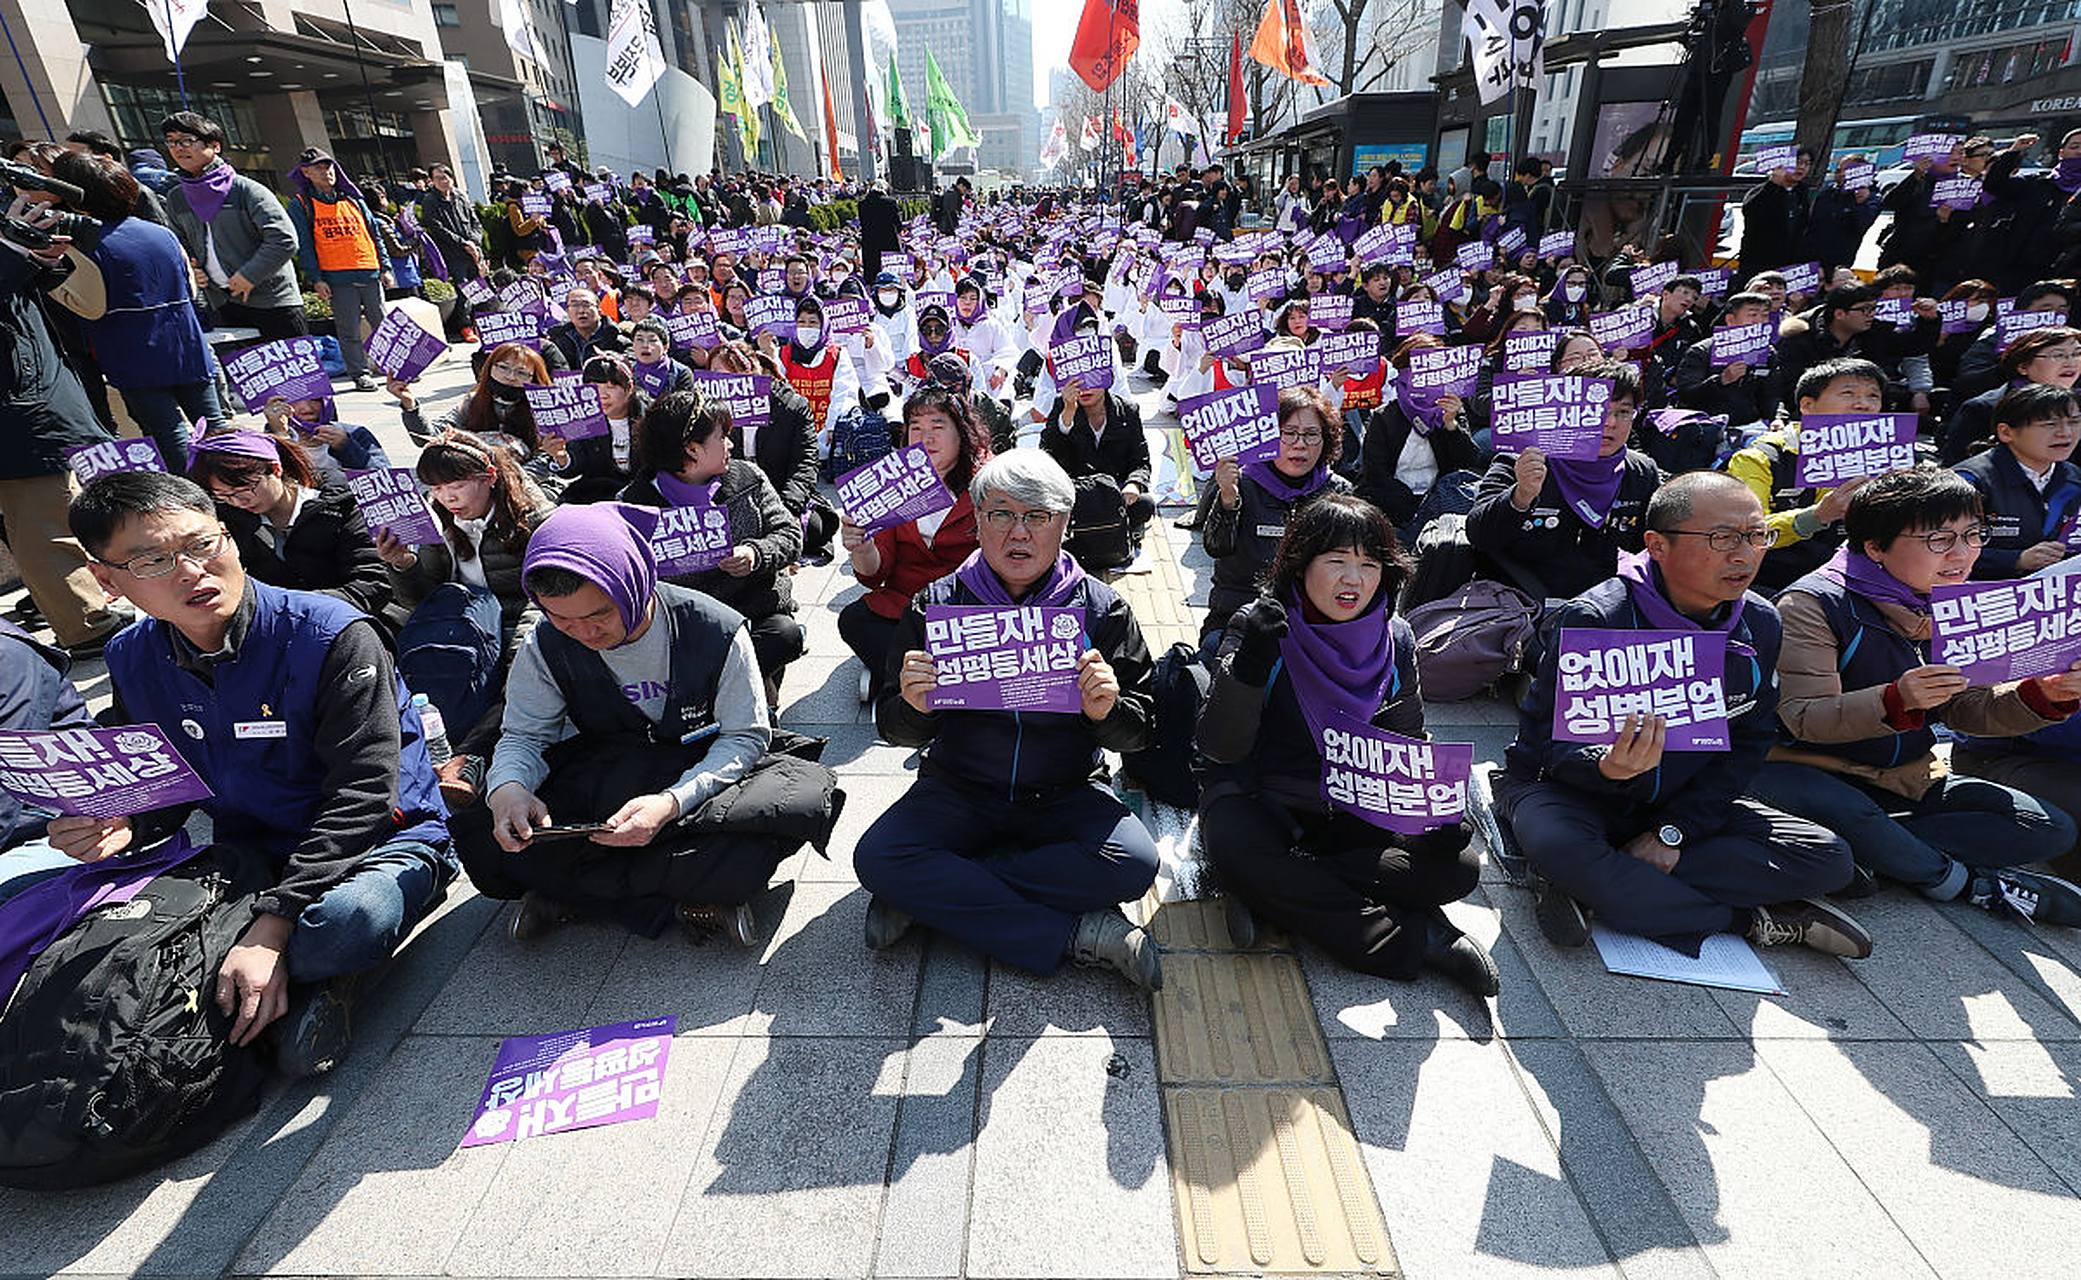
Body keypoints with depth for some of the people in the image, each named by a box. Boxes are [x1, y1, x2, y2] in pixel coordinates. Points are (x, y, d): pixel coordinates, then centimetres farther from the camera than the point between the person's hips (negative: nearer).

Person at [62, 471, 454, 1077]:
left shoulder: (333, 635, -19)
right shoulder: (132, 659, 2)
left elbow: (362, 794, -22)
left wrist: (271, 926, -27)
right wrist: (120, 829, -11)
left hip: (380, 840, -6)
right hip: (248, 856, 6)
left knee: (351, 919, -39)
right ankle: (303, 979, -2)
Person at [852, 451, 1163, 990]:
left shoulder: (1102, 608, -3)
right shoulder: (935, 605, -2)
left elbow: (1139, 732, -2)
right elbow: (895, 729, -1)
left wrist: (1107, 711, -26)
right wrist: (913, 707, -26)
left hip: (1066, 795, 0)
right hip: (958, 792, 1)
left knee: (1133, 863, -27)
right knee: (877, 858, -25)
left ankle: (936, 896, -16)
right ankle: (1077, 934, -21)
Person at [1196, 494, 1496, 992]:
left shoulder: (1395, 641, -1)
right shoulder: (1259, 627, -13)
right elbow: (1219, 749, -19)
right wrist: (1248, 664, -35)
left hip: (1353, 810, 4)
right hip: (1257, 798, -4)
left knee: (1458, 867, -17)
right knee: (1235, 847, -37)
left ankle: (1277, 892, -19)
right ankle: (1418, 939, -23)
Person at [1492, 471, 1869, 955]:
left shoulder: (1761, 624, -3)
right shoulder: (1596, 619, -21)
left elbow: (1747, 746, 0)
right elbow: (1553, 741, -19)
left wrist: (1673, 830, -12)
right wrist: (1608, 767, -43)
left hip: (1685, 804, 6)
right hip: (1570, 786, -5)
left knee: (1828, 860, -12)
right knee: (1557, 845, -38)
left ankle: (1598, 890, -20)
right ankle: (1751, 919, -17)